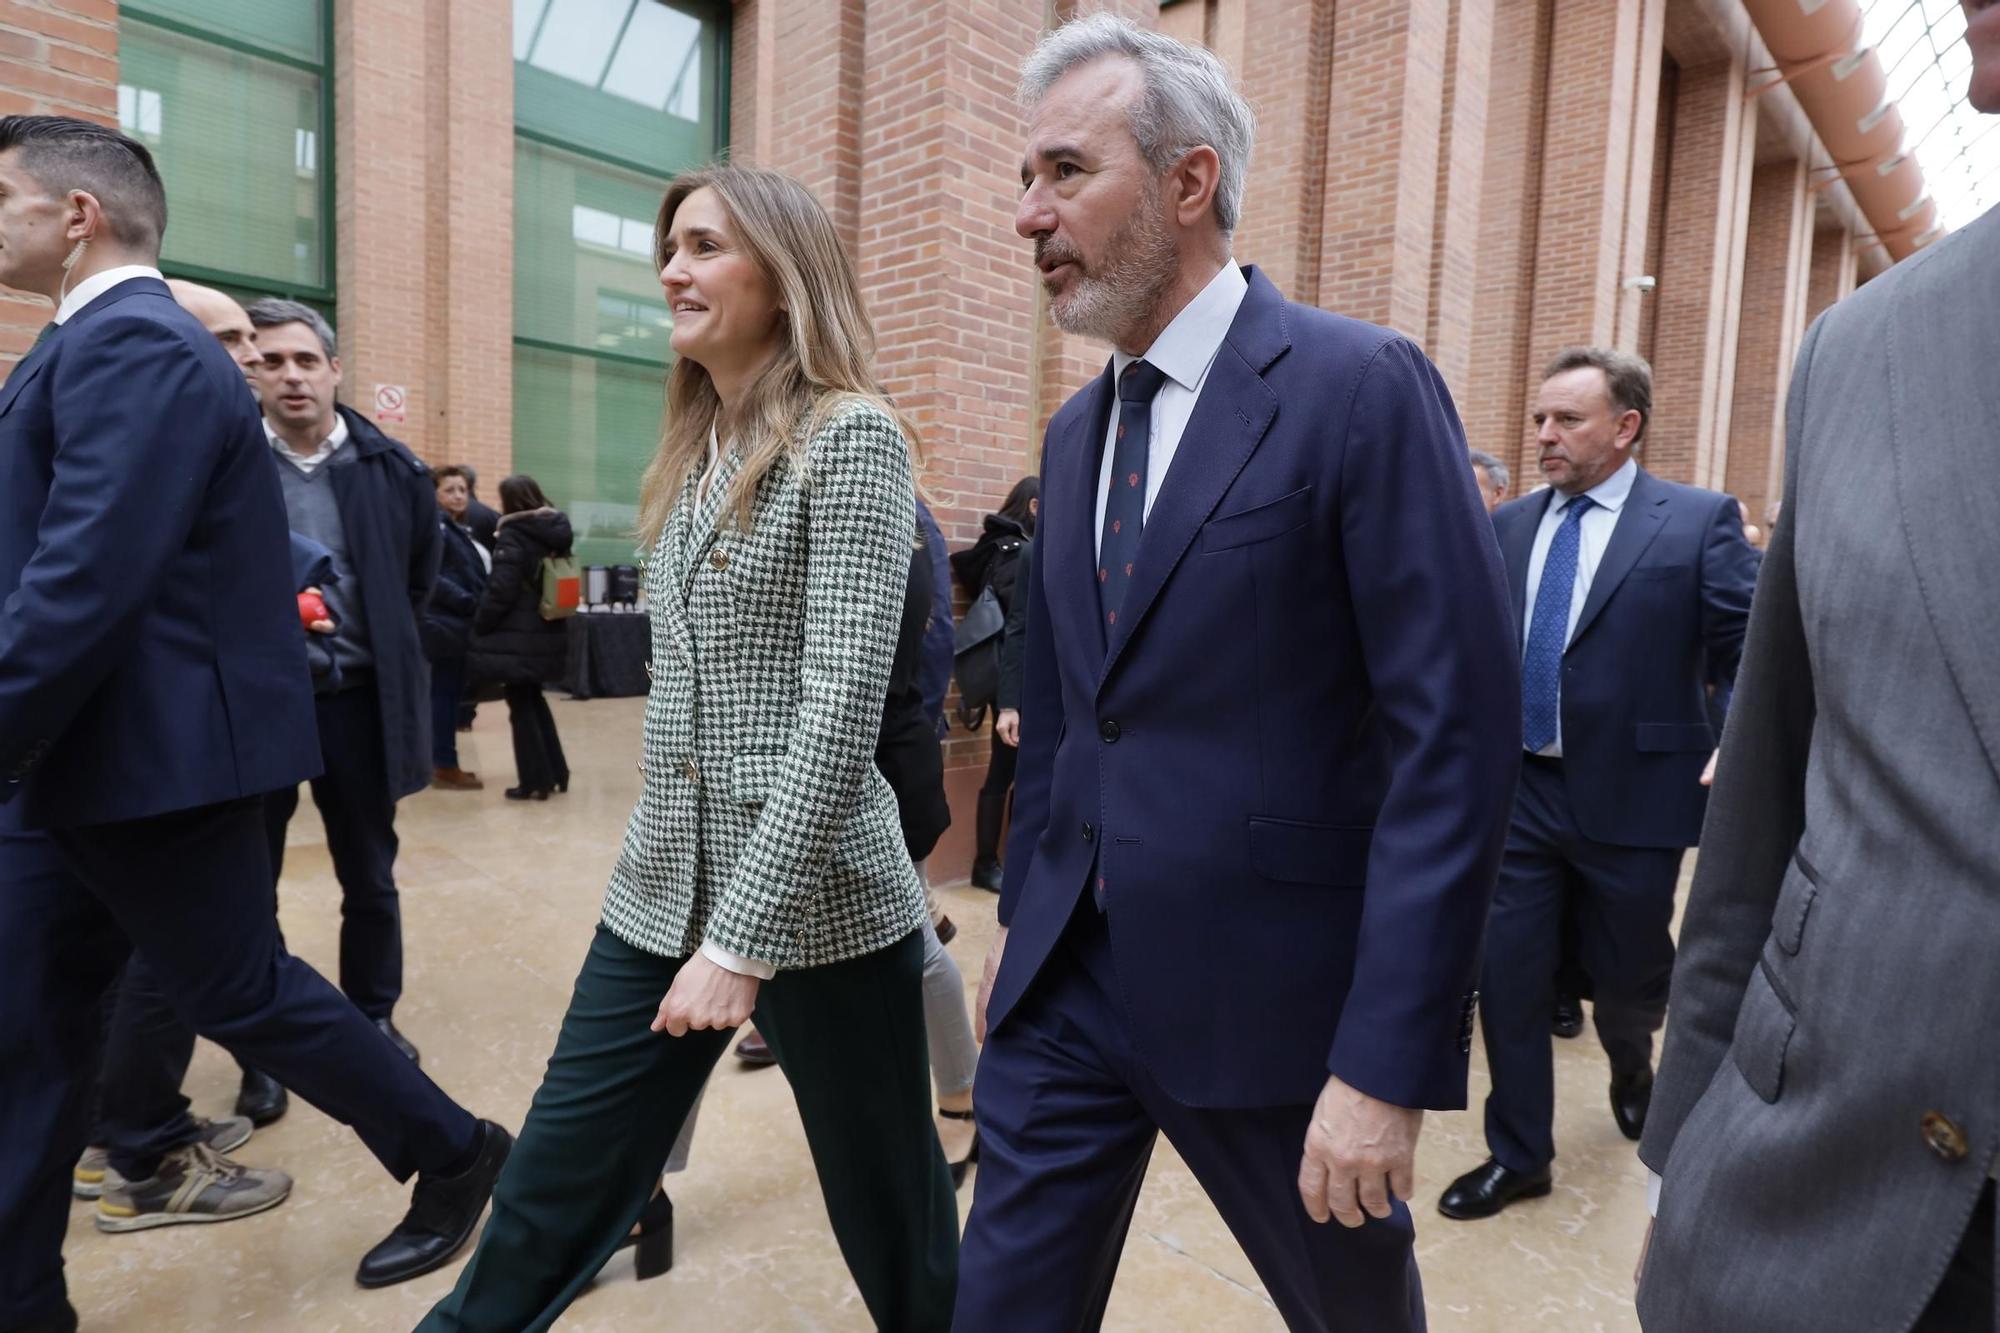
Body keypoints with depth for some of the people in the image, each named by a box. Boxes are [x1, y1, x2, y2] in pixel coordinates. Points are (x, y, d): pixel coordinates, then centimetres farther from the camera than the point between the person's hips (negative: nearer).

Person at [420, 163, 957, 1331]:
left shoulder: (851, 436, -12)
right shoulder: (697, 449, 12)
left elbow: (843, 708, -20)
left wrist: (742, 937, -20)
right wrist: (699, 914, 17)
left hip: (816, 902, -6)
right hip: (664, 889, 7)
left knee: (888, 1209, 13)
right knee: (552, 1196, 14)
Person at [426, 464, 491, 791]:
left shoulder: (465, 528, 17)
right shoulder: (434, 525, -9)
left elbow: (480, 575, 19)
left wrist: (480, 610, 4)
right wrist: (468, 602, -21)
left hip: (463, 625, 9)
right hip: (446, 625, -8)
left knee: (451, 694, 12)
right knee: (445, 694, -3)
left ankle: (443, 764, 19)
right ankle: (445, 767, 2)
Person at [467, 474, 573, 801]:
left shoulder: (512, 535, -14)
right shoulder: (556, 533, 9)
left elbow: (500, 590, -18)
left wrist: (480, 625, -7)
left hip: (517, 636, -8)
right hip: (547, 633, 8)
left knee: (521, 705, 2)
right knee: (534, 699, 20)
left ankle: (535, 781, 6)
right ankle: (556, 773, 23)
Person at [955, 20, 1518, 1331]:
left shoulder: (1363, 386, -13)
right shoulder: (1077, 430, 9)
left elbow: (1456, 736, -17)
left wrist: (1390, 1063, -19)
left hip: (1268, 993, -5)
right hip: (1066, 980, 5)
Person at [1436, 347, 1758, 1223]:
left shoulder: (1699, 521, -5)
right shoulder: (1507, 526, 6)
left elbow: (1754, 651, -9)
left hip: (1631, 796, -2)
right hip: (1518, 792, 3)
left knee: (1625, 973, 17)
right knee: (1507, 979, 4)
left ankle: (1630, 1062, 53)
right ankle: (1518, 1154, 23)